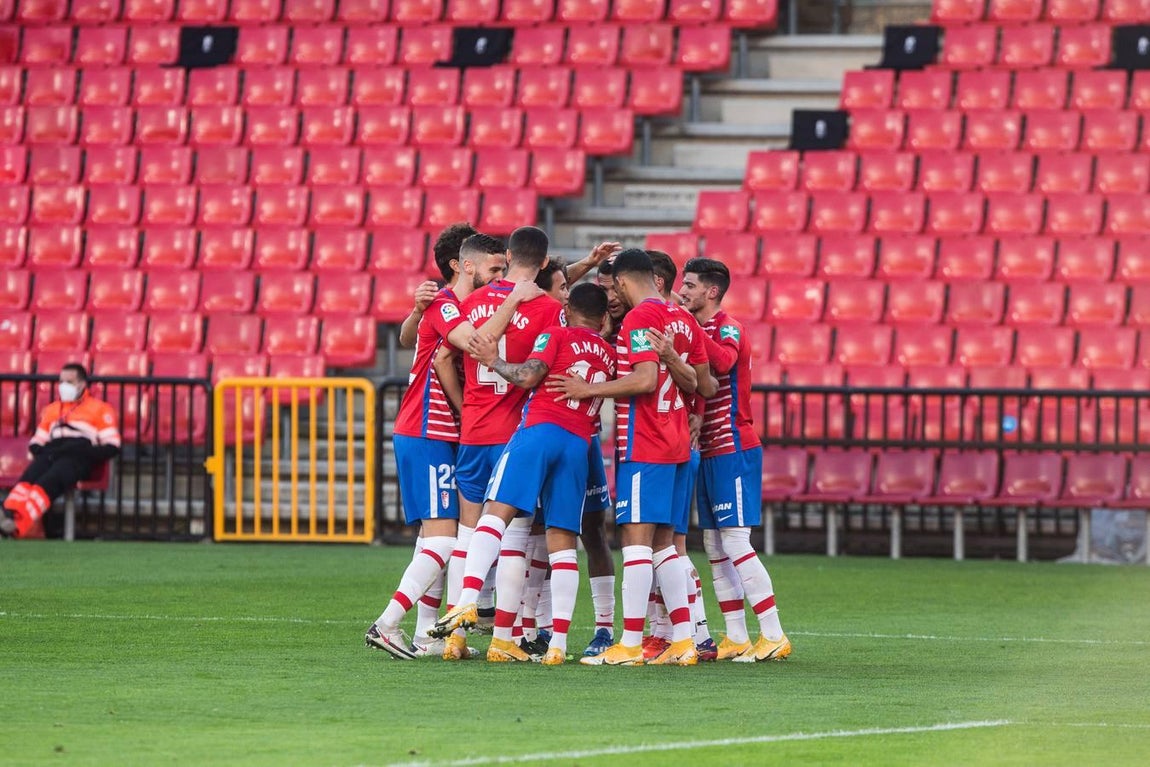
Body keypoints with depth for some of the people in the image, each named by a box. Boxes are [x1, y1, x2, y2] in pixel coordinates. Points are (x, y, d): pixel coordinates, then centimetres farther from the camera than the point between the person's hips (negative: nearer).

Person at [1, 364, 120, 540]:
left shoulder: (100, 409, 14)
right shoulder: (51, 410, 31)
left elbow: (112, 447, 5)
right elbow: (36, 443, 28)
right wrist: (43, 451, 2)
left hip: (78, 459, -4)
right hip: (51, 456, 5)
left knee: (47, 482, -36)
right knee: (28, 477, -32)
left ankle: (17, 525, -59)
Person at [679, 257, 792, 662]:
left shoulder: (727, 328, -11)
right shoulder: (699, 330, 16)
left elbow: (724, 360, -32)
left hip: (734, 449, -9)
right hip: (710, 452, 9)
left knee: (735, 543, -12)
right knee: (714, 547, 9)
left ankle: (774, 636, -10)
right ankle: (736, 638, 12)